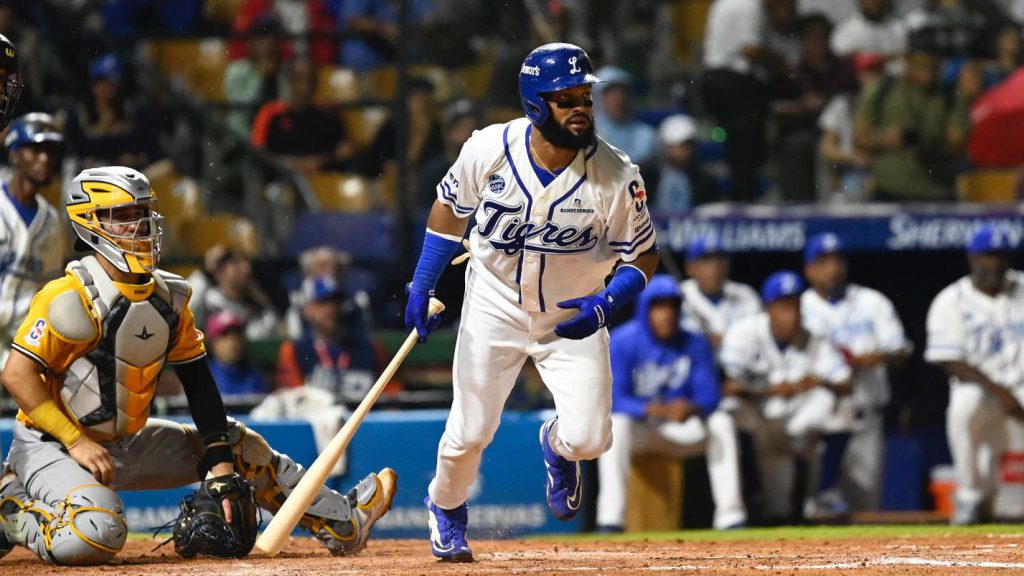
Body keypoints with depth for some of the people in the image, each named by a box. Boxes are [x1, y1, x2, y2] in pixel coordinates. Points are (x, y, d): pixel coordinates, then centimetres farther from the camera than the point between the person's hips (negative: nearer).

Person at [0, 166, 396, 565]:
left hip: (126, 442, 8)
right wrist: (75, 442, -25)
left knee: (241, 447, 13)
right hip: (51, 443, -8)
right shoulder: (73, 298, -21)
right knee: (94, 535, -35)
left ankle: (343, 523, 25)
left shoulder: (169, 296, 3)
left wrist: (220, 458, -2)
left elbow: (198, 381, 6)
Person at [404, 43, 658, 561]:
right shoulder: (489, 149, -17)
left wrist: (605, 305, -25)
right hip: (495, 305, 0)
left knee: (588, 437, -14)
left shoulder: (616, 175, -21)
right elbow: (450, 206, 2)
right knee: (469, 432, 2)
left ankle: (558, 446, 26)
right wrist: (421, 285, -1)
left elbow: (643, 255, -8)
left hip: (574, 317, 0)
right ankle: (446, 511, 36)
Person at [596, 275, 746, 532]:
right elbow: (615, 400, -21)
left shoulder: (696, 344, -4)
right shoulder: (623, 342, -14)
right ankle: (610, 520, -41)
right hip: (636, 428, -3)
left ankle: (730, 517, -22)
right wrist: (661, 410, -37)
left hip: (682, 430, 3)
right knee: (615, 424, -35)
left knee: (721, 422, -21)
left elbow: (709, 396, -8)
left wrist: (691, 409, -34)